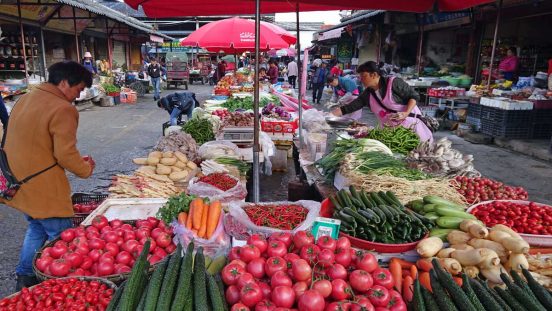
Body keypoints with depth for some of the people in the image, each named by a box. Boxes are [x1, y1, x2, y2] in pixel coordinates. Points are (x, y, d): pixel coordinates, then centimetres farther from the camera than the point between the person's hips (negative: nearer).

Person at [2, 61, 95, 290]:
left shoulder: (25, 99, 9)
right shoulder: (62, 109, -20)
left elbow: (32, 144, 13)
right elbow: (65, 155, -22)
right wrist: (86, 169, -3)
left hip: (19, 183, 9)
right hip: (43, 189, -9)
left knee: (37, 227, 26)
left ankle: (24, 277, 36)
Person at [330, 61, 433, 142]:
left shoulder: (393, 83, -14)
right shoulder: (368, 94, 2)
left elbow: (414, 96, -10)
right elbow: (349, 108, 0)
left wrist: (406, 113, -26)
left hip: (411, 124, -5)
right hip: (390, 130, 5)